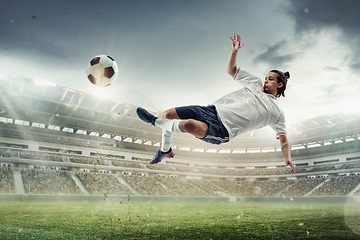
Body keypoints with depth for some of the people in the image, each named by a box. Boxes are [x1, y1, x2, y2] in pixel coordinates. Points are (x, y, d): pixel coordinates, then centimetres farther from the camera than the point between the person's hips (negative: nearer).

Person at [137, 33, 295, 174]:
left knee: (188, 124, -35)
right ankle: (166, 150, 23)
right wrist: (235, 50, 5)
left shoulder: (277, 113, 9)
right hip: (213, 110, 6)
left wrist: (288, 159, -10)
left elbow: (283, 140, 7)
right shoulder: (256, 83, 20)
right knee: (168, 114, -2)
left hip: (222, 131, -6)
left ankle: (155, 122, -6)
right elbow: (231, 70, 20)